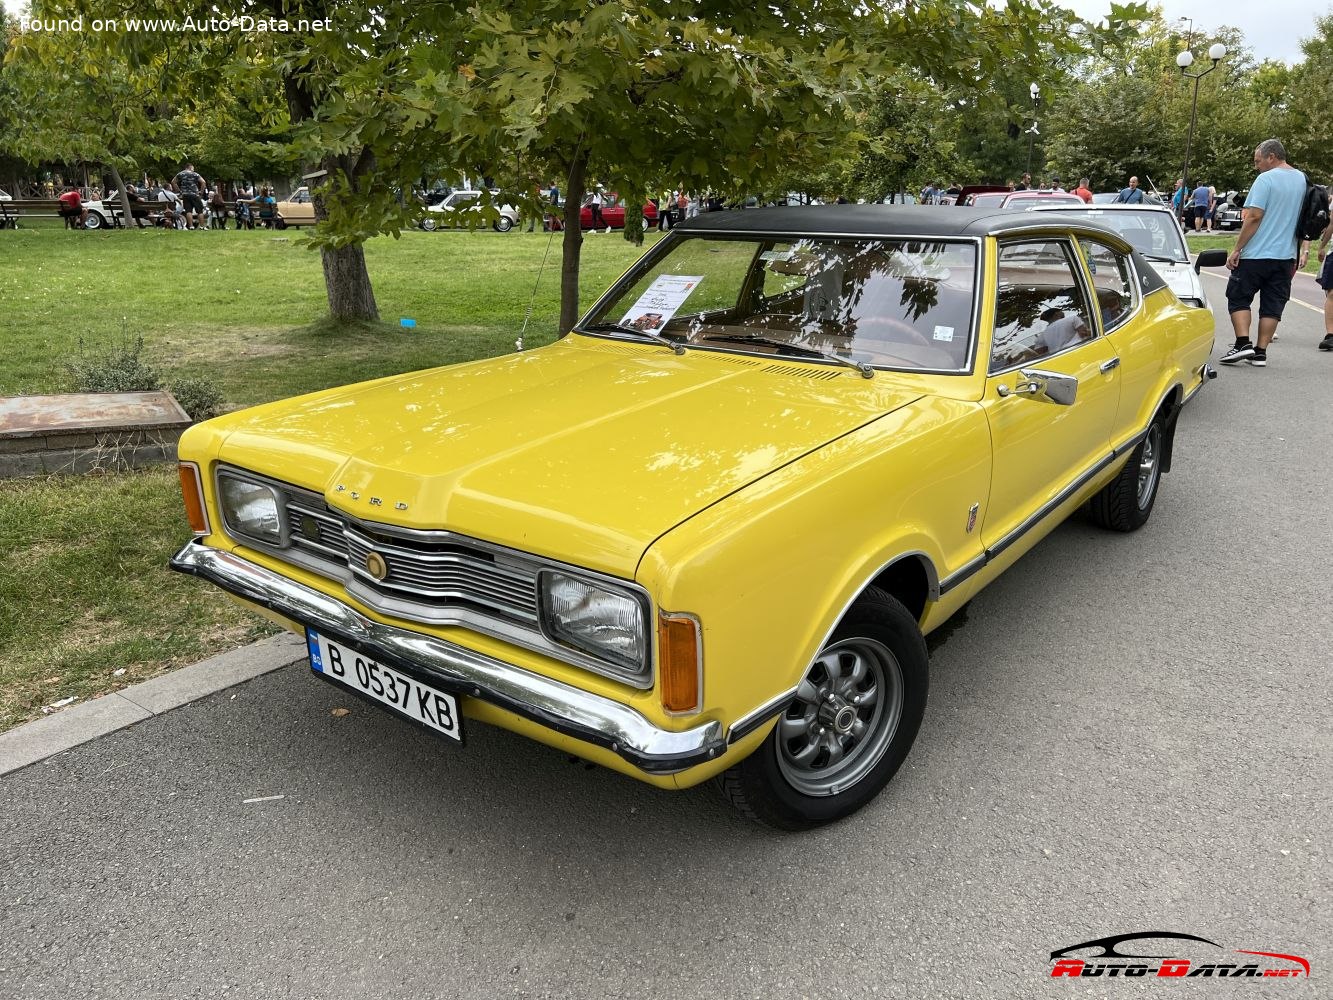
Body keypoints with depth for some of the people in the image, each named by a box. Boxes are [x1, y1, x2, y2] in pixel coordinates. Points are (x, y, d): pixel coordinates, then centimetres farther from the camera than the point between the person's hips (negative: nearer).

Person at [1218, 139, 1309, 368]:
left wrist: (1237, 249, -14)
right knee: (1272, 305, 8)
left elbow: (1254, 216, -17)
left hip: (1256, 254, -6)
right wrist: (1304, 250, 21)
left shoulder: (1266, 179, -10)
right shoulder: (1303, 180, 13)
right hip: (1286, 255, 6)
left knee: (1239, 299, 4)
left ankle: (1243, 344, -8)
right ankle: (1261, 352, 8)